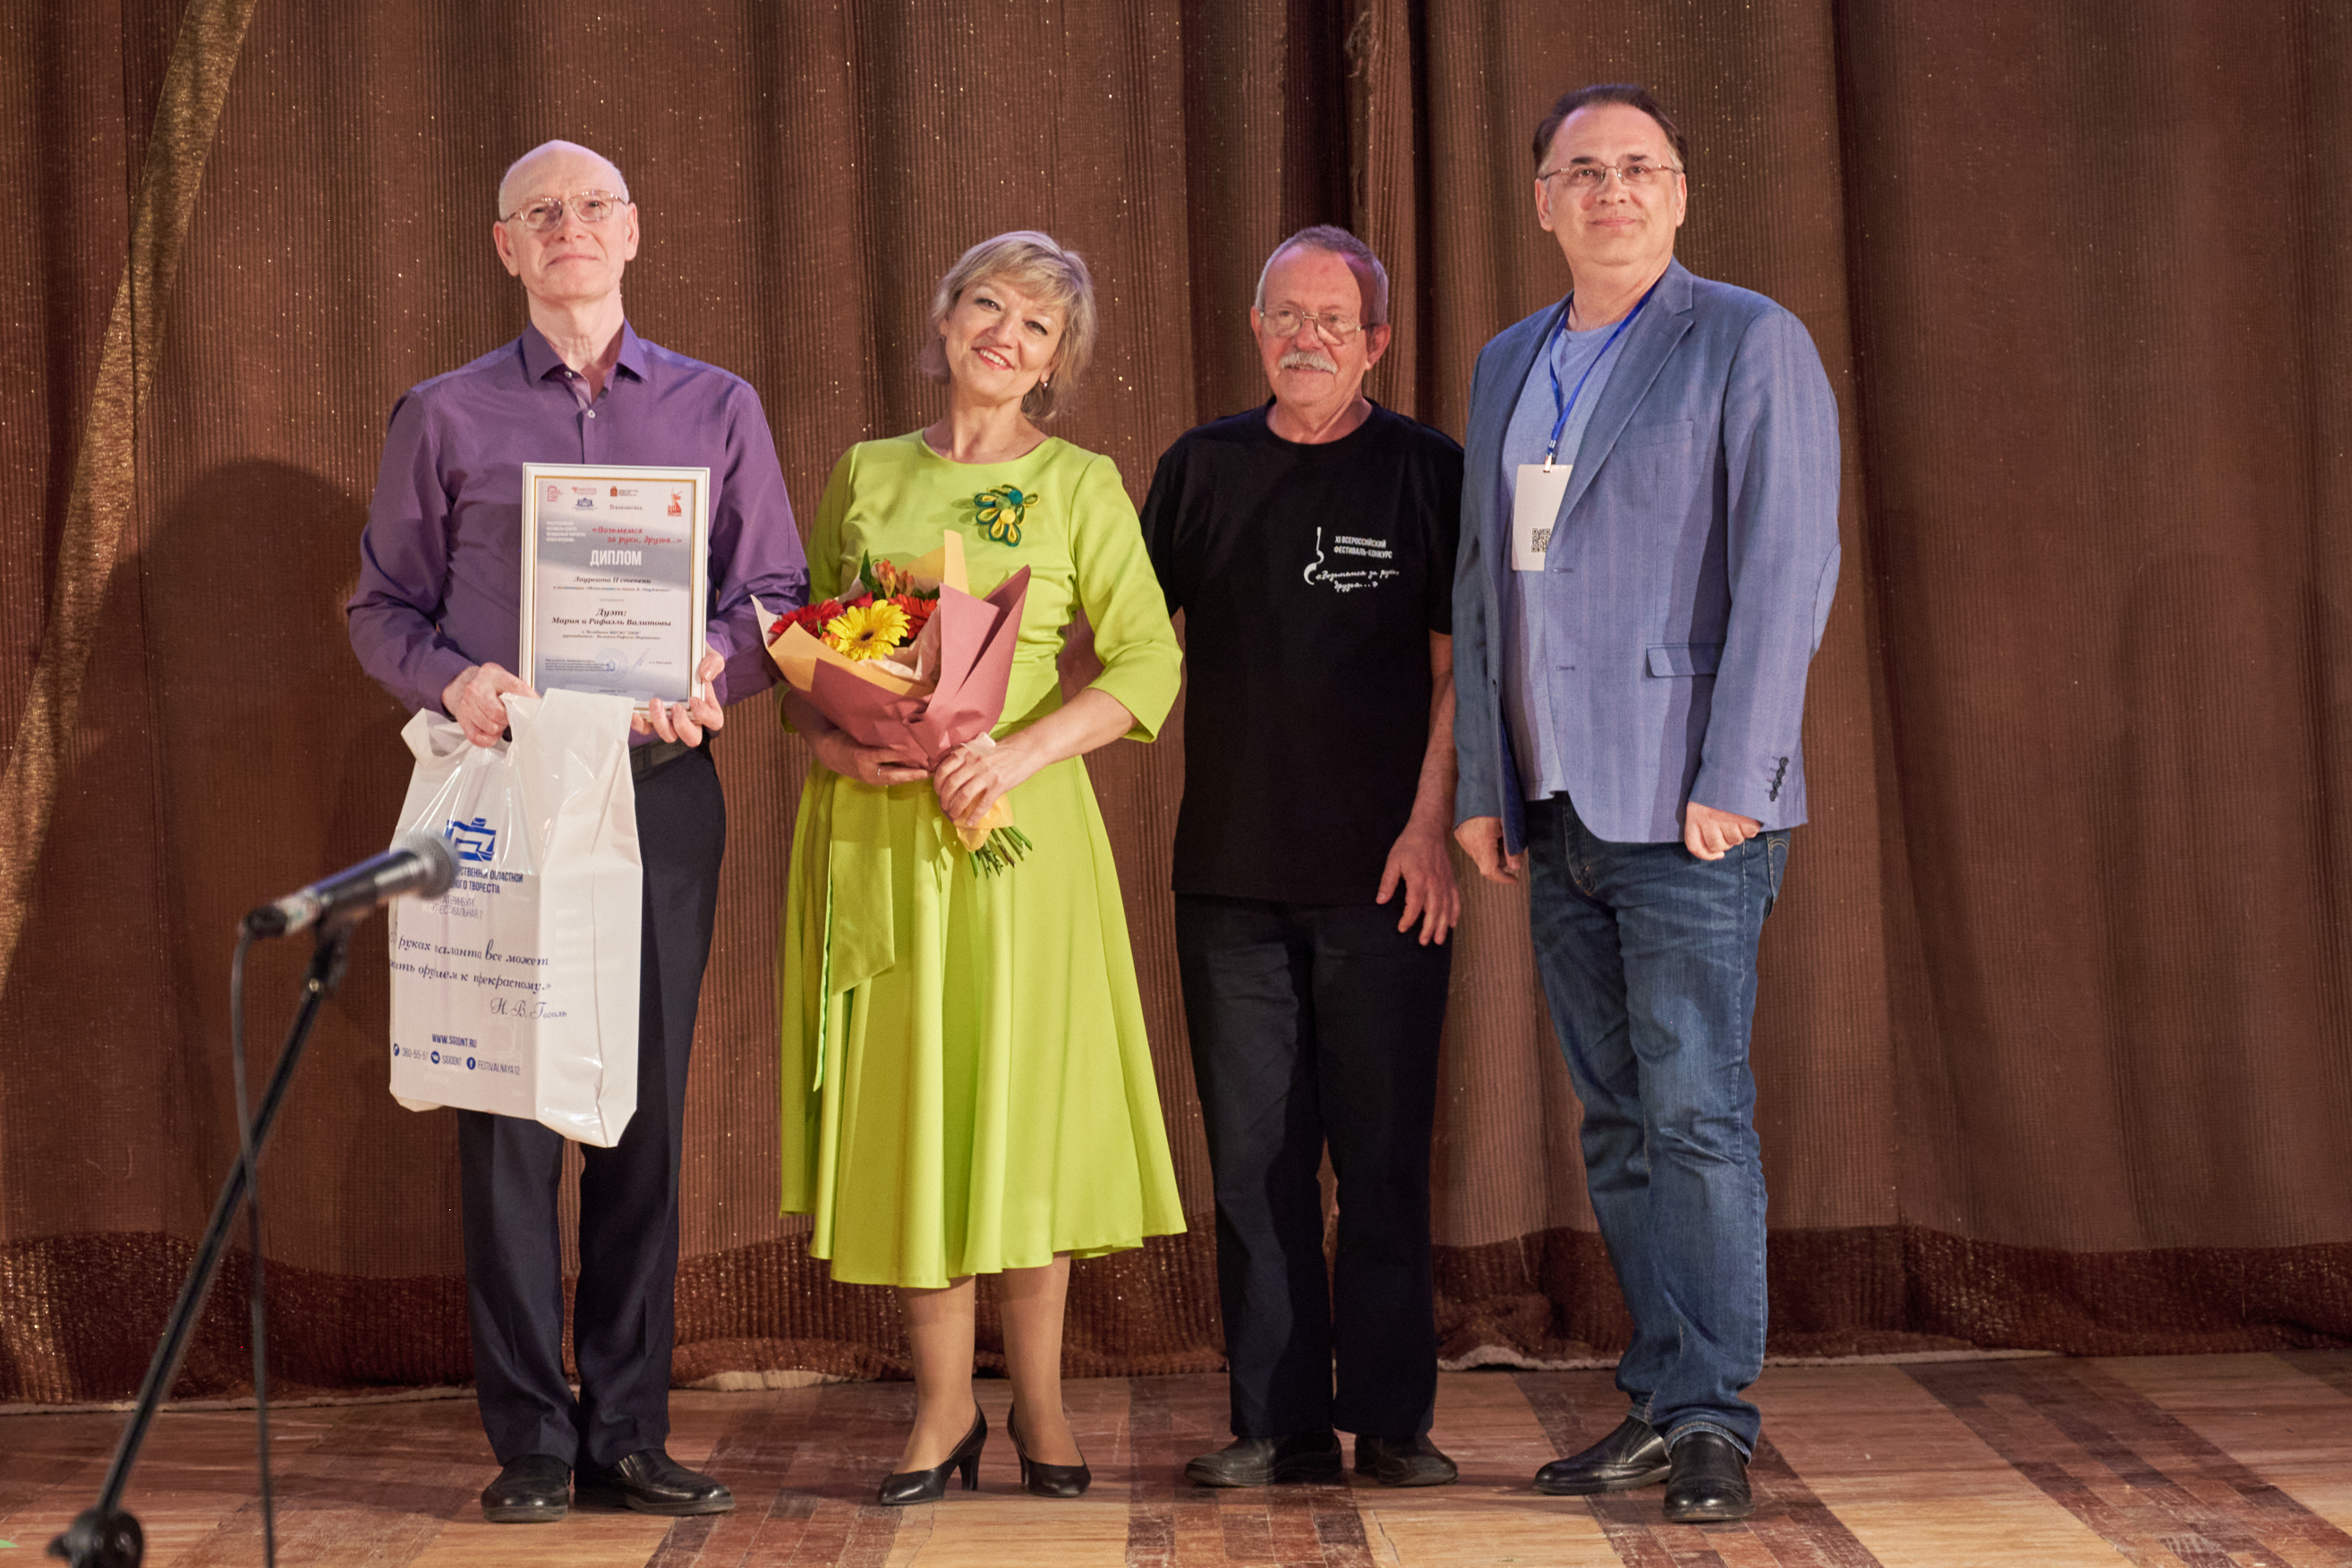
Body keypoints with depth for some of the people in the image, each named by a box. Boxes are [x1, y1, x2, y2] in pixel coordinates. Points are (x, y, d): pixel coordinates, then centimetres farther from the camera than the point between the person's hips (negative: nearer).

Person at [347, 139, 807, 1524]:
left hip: (662, 788, 1)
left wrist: (715, 674, -11)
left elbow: (776, 596, 10)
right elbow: (384, 605, 10)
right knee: (509, 1110, -3)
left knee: (646, 1111, 2)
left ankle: (629, 1433, 9)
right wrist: (453, 681, -11)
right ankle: (531, 1440, 3)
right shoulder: (445, 418, 10)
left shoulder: (719, 410, 13)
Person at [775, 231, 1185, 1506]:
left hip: (1012, 823, -2)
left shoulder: (1078, 484, 4)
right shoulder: (865, 476, 13)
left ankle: (1039, 1402, 13)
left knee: (1021, 1093, 0)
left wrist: (1023, 751, -17)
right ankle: (942, 1404, 13)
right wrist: (829, 738, -7)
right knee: (898, 1100, 3)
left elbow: (1147, 661, -5)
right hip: (871, 827, 3)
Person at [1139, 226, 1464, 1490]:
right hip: (1230, 866, 3)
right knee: (1255, 1156, 4)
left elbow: (1456, 669, 1)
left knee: (1383, 1155, 1)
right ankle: (1277, 1422, 11)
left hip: (1382, 873, -3)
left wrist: (1430, 827, -7)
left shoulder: (1427, 473, 3)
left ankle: (1390, 1418, 10)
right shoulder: (1201, 468, 11)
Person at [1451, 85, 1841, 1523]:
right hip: (1561, 810, 6)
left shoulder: (1750, 347, -3)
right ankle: (1664, 1402, 16)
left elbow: (1787, 570, -10)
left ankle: (1713, 1418, -2)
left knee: (1696, 1111, -8)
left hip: (1689, 808, -6)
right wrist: (1483, 788, 13)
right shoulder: (1509, 367, 16)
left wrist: (1733, 782, -16)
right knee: (1620, 1122, 9)